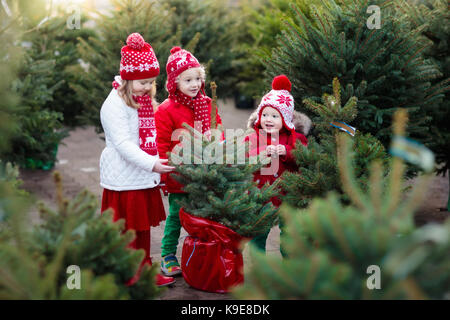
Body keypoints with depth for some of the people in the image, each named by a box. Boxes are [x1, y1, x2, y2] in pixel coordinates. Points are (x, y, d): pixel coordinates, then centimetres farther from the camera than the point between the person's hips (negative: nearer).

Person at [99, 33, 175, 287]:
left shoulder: (147, 100, 12)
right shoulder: (115, 104, -16)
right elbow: (123, 143, -24)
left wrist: (158, 166, 14)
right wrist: (151, 164, -32)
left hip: (145, 179, 8)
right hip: (124, 179, -8)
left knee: (144, 227, 16)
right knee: (124, 230, 1)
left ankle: (144, 272, 28)